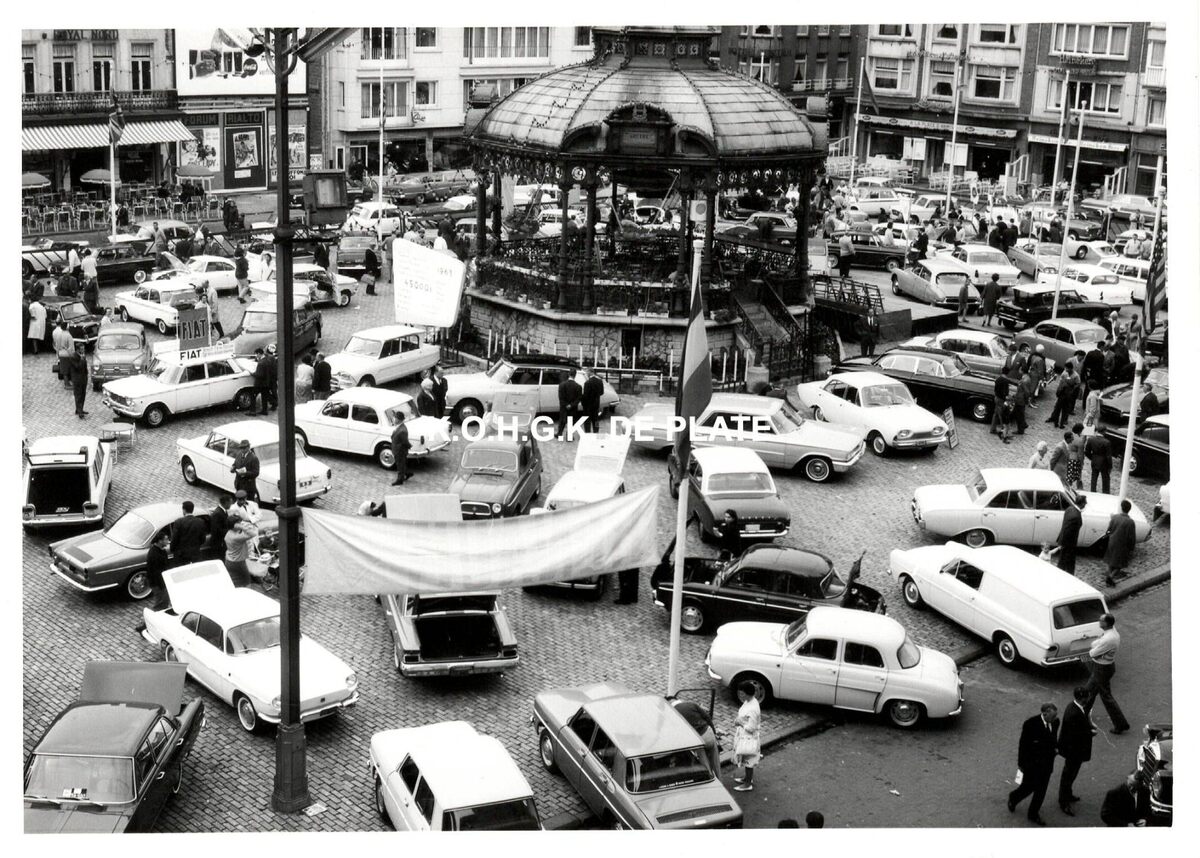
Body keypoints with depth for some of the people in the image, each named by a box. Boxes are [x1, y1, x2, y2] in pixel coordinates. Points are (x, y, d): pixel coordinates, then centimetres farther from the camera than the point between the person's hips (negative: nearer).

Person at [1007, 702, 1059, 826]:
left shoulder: (1055, 722, -7)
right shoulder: (1030, 724, -23)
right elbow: (1023, 745, -14)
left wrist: (1055, 748, -1)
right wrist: (1021, 764, -8)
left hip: (1046, 763, 5)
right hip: (1031, 763, -5)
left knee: (1041, 789, 11)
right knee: (1029, 786, 8)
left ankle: (1034, 814, 29)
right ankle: (1014, 798, 41)